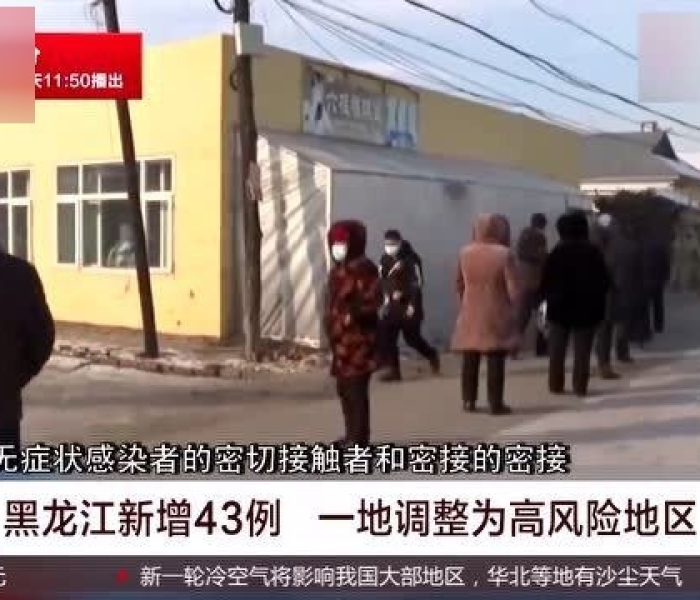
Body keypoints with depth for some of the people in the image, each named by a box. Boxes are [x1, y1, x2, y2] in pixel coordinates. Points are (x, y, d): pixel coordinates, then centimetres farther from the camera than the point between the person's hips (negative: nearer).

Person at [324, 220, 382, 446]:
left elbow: (373, 300, -20)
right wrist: (332, 327, 20)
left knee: (356, 389, -9)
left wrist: (353, 315, -26)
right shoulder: (337, 270, 18)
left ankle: (359, 439, -4)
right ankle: (352, 436, 26)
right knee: (344, 389, 15)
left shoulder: (363, 268, -12)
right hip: (341, 339, 10)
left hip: (357, 339, -10)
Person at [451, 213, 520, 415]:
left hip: (470, 314, 4)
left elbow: (459, 284, 11)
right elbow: (513, 289, -11)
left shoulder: (465, 253, 2)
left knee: (470, 360, 11)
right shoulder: (504, 254, -12)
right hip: (496, 314, -4)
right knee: (495, 361, 1)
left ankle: (469, 401, 17)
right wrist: (514, 311, 1)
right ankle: (496, 404, 4)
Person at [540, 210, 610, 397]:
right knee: (582, 351, 4)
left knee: (557, 349, 8)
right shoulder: (594, 252, -1)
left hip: (560, 307, -1)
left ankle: (556, 384, 9)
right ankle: (580, 386, 3)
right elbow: (605, 282, 4)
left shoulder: (557, 252, -6)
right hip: (587, 308, 1)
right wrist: (597, 303, 13)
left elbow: (546, 281, -7)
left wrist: (548, 298, 7)